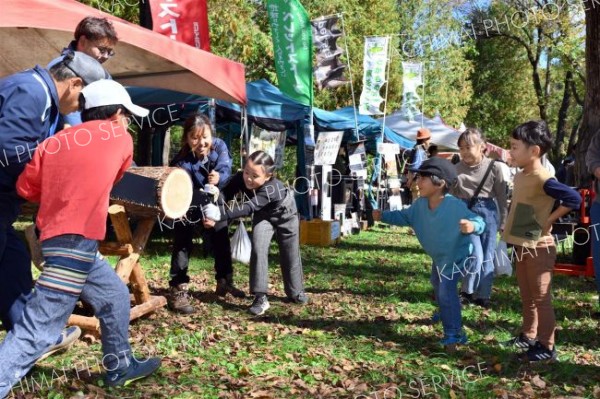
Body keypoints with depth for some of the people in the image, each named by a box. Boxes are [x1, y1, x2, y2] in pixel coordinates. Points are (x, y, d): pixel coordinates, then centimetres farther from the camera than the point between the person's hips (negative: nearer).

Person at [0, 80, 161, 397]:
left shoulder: (53, 142, 13)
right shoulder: (118, 136, 2)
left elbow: (26, 187, 10)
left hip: (57, 237, 8)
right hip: (76, 241, -8)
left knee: (115, 296, 22)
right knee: (38, 329, -5)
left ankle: (119, 367, 35)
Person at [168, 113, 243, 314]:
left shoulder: (219, 146, -21)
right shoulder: (182, 162, -34)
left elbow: (225, 169, -26)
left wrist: (219, 177, -50)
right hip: (189, 206, -5)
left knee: (222, 240, 14)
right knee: (183, 244, -10)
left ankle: (225, 282, 31)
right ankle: (177, 291, -4)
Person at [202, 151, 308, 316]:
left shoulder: (271, 189, -46)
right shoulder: (240, 178, -31)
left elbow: (248, 208, -56)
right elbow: (224, 194, -35)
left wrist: (219, 213, -66)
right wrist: (212, 206, -58)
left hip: (285, 215, -3)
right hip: (263, 216, 3)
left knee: (289, 255, 8)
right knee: (258, 249, -16)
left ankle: (295, 292, 31)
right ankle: (260, 297, -11)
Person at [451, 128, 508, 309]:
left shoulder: (494, 167, -5)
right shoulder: (456, 169, -3)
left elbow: (502, 197, 2)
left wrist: (503, 222, 5)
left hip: (488, 212, 1)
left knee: (487, 257, 7)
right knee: (476, 256, -10)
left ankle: (483, 295, 21)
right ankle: (467, 291, 11)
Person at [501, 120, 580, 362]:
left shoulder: (543, 180, -21)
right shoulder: (519, 177, 7)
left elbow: (573, 198, -29)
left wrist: (548, 220, -19)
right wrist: (512, 237, 10)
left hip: (538, 248, -9)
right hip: (521, 246, 9)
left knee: (541, 299, 1)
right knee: (527, 296, 20)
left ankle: (546, 346, 12)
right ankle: (528, 336, 34)